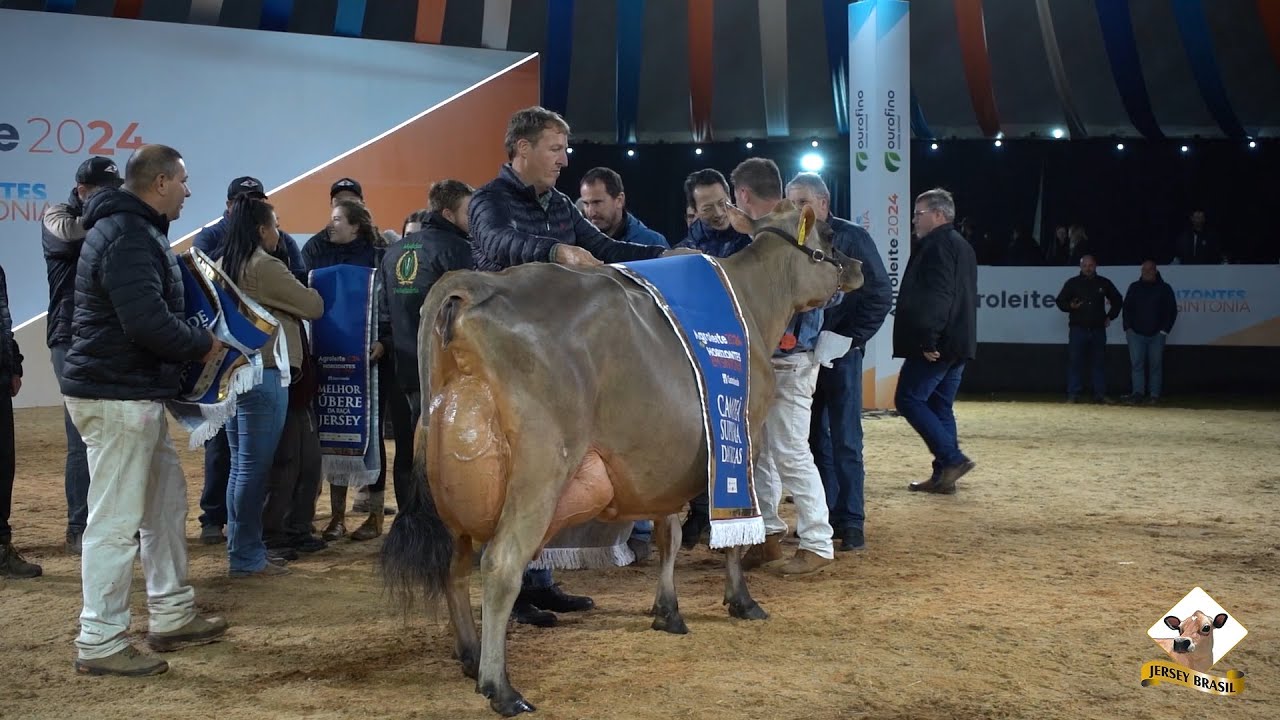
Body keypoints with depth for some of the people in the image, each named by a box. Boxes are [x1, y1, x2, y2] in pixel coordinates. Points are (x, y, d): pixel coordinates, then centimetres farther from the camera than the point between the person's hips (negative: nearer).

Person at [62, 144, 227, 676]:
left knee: (167, 499, 16)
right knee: (116, 520, -5)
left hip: (136, 392, 11)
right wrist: (204, 345, -12)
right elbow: (148, 322, -27)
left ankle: (172, 617, 26)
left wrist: (195, 343, 8)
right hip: (117, 396, -11)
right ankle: (100, 644, 4)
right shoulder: (128, 238, -18)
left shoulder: (134, 230, 17)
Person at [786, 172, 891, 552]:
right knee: (813, 437, 10)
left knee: (845, 440, -2)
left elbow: (880, 295, -5)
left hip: (839, 354, -4)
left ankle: (851, 521, 4)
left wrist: (849, 338, -11)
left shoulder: (851, 238, -4)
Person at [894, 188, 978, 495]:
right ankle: (943, 475, 11)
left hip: (935, 345, -10)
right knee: (941, 407, 11)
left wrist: (928, 339, -23)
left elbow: (935, 296, -22)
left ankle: (952, 458, -11)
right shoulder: (963, 246, 21)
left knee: (909, 399, -6)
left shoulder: (938, 245, -11)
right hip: (959, 344, 10)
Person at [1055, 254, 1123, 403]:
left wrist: (1110, 316, 13)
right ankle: (1073, 394, -1)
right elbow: (1060, 301, 5)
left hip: (1098, 330, 2)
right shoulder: (1073, 283, 3)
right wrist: (1070, 306, -15)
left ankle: (1100, 394, 10)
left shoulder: (1104, 283, 9)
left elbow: (1118, 301, 22)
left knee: (1099, 363, 5)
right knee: (1075, 362, -4)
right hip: (1078, 329, -2)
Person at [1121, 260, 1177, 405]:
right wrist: (1128, 327, 2)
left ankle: (1154, 395, 2)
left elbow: (1172, 311, 5)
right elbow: (1126, 308, 12)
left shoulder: (1164, 288, 4)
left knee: (1156, 365, 0)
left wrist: (1165, 330, -2)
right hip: (1136, 333, 1)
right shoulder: (1134, 287, 10)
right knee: (1136, 363, -5)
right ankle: (1137, 393, -6)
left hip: (1156, 335, -1)